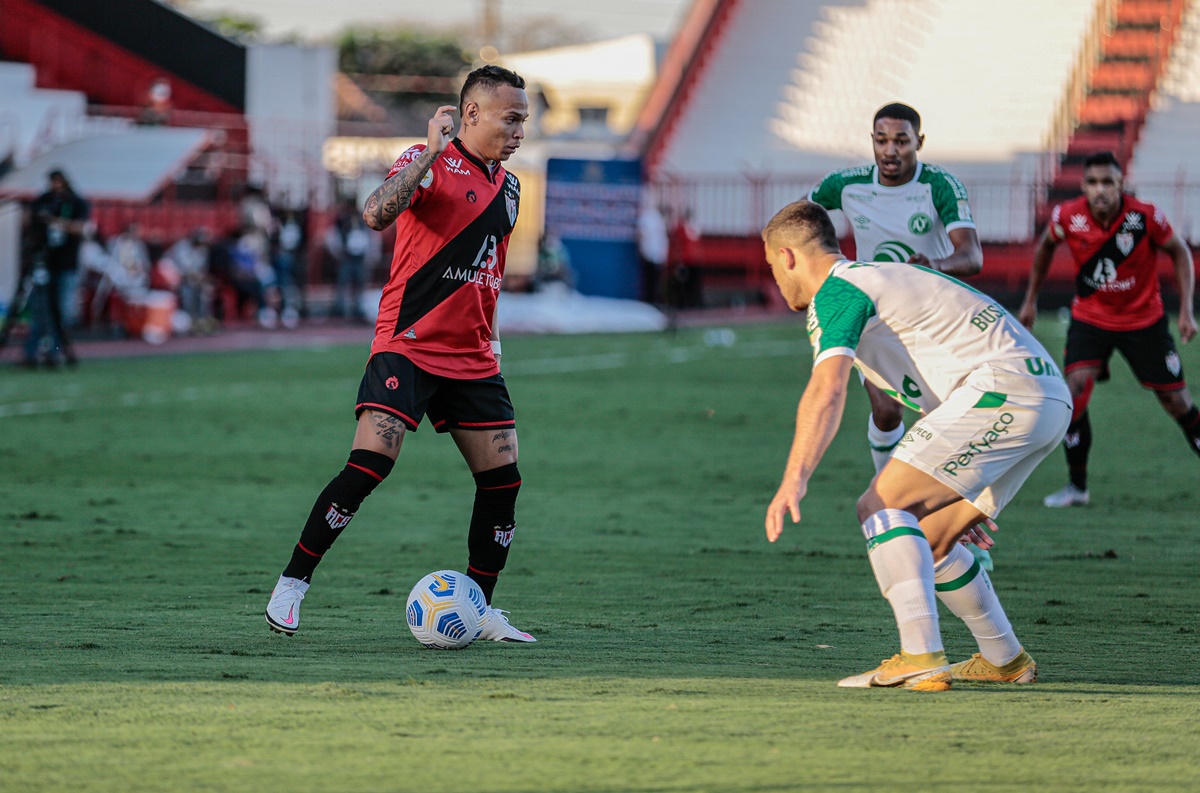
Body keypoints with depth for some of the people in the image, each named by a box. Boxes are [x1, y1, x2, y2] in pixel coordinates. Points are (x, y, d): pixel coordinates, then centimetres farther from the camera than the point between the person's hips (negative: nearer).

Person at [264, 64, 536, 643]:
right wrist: (430, 152, -26)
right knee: (369, 465, -17)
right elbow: (376, 215, -25)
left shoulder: (507, 188, 16)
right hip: (407, 345, -7)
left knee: (503, 480, 0)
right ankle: (292, 585, -6)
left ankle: (482, 612, 12)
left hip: (472, 359, 7)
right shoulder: (427, 161, -6)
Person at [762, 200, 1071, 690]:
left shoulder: (836, 291, -3)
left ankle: (920, 659, -25)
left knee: (881, 506, -14)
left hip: (1002, 388, -10)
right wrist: (955, 499, 41)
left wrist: (794, 480, -31)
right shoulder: (876, 279, 29)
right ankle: (1006, 661, 30)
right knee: (928, 540, 19)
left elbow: (826, 391, -22)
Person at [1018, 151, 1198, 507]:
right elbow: (1046, 247, 7)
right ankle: (1077, 487, -7)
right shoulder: (1067, 217, -16)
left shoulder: (1145, 217, -21)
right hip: (1089, 317, 1)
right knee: (1075, 389, -17)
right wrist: (1030, 300, 13)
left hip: (1144, 321, -1)